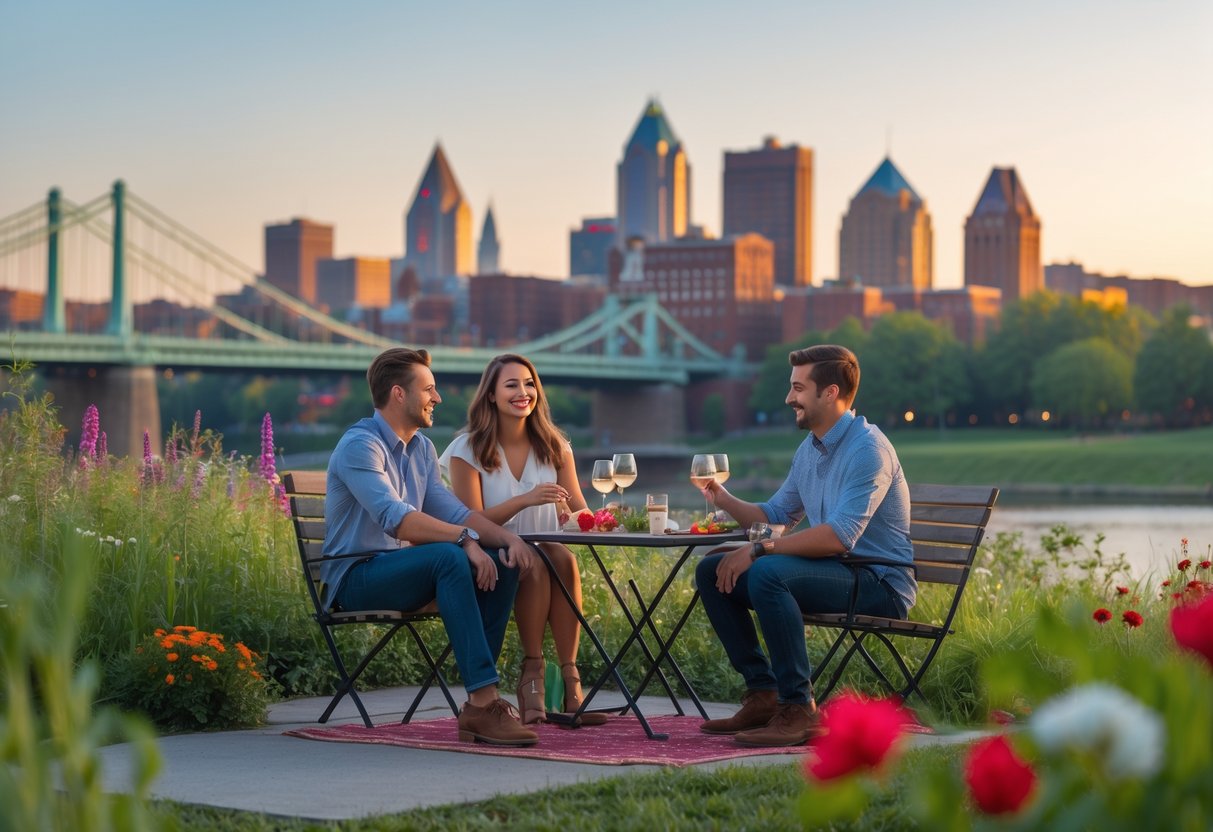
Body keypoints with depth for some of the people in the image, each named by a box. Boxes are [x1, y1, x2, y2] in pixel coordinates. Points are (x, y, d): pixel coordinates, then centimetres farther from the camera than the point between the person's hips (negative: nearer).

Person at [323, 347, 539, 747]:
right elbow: (395, 518, -28)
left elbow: (453, 512, 11)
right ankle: (483, 702, -39)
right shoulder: (360, 445, -14)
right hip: (356, 576, -9)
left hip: (401, 570, 9)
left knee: (502, 563, -12)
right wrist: (464, 538, -33)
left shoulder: (421, 448, 15)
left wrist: (507, 537, -8)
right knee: (448, 557, -35)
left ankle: (479, 700, -17)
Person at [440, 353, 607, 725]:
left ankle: (569, 682, -32)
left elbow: (580, 510, 5)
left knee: (564, 558, -33)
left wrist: (576, 519, -22)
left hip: (547, 557, 3)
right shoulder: (469, 449, -2)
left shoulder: (554, 446, 9)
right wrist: (526, 499, -26)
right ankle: (532, 674, -26)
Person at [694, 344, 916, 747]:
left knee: (767, 573, -33)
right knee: (713, 570, 3)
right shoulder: (810, 449, 13)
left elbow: (840, 536, -28)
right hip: (838, 572, 10)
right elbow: (774, 514, 24)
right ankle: (763, 694, 0)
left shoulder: (867, 448, -17)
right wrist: (724, 499, 5)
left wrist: (759, 550, -25)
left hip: (880, 582, -10)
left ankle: (798, 709, -28)